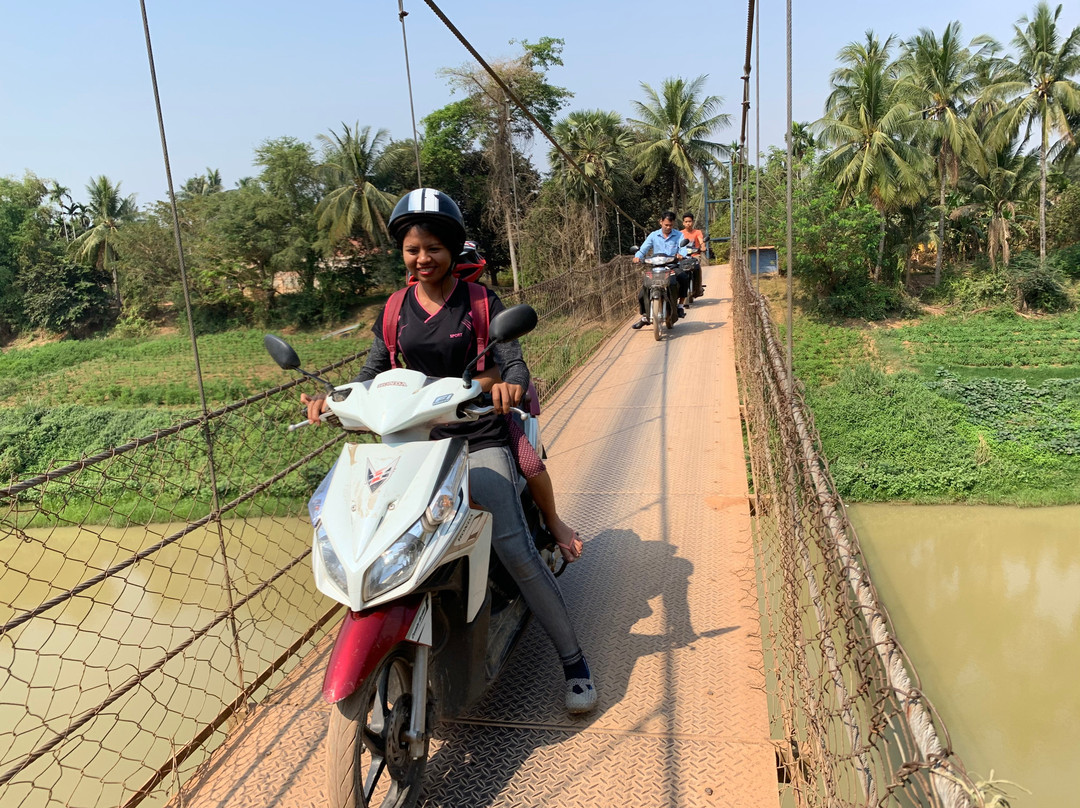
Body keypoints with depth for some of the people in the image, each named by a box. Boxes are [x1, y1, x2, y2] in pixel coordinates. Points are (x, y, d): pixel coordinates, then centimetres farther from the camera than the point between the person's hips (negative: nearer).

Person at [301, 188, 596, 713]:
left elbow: (514, 361, -8)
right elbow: (373, 375, 10)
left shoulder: (481, 302, 1)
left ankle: (573, 661, 0)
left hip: (479, 440, -4)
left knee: (515, 550, -15)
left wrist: (509, 385, -32)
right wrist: (333, 399, -9)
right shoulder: (395, 311, 11)